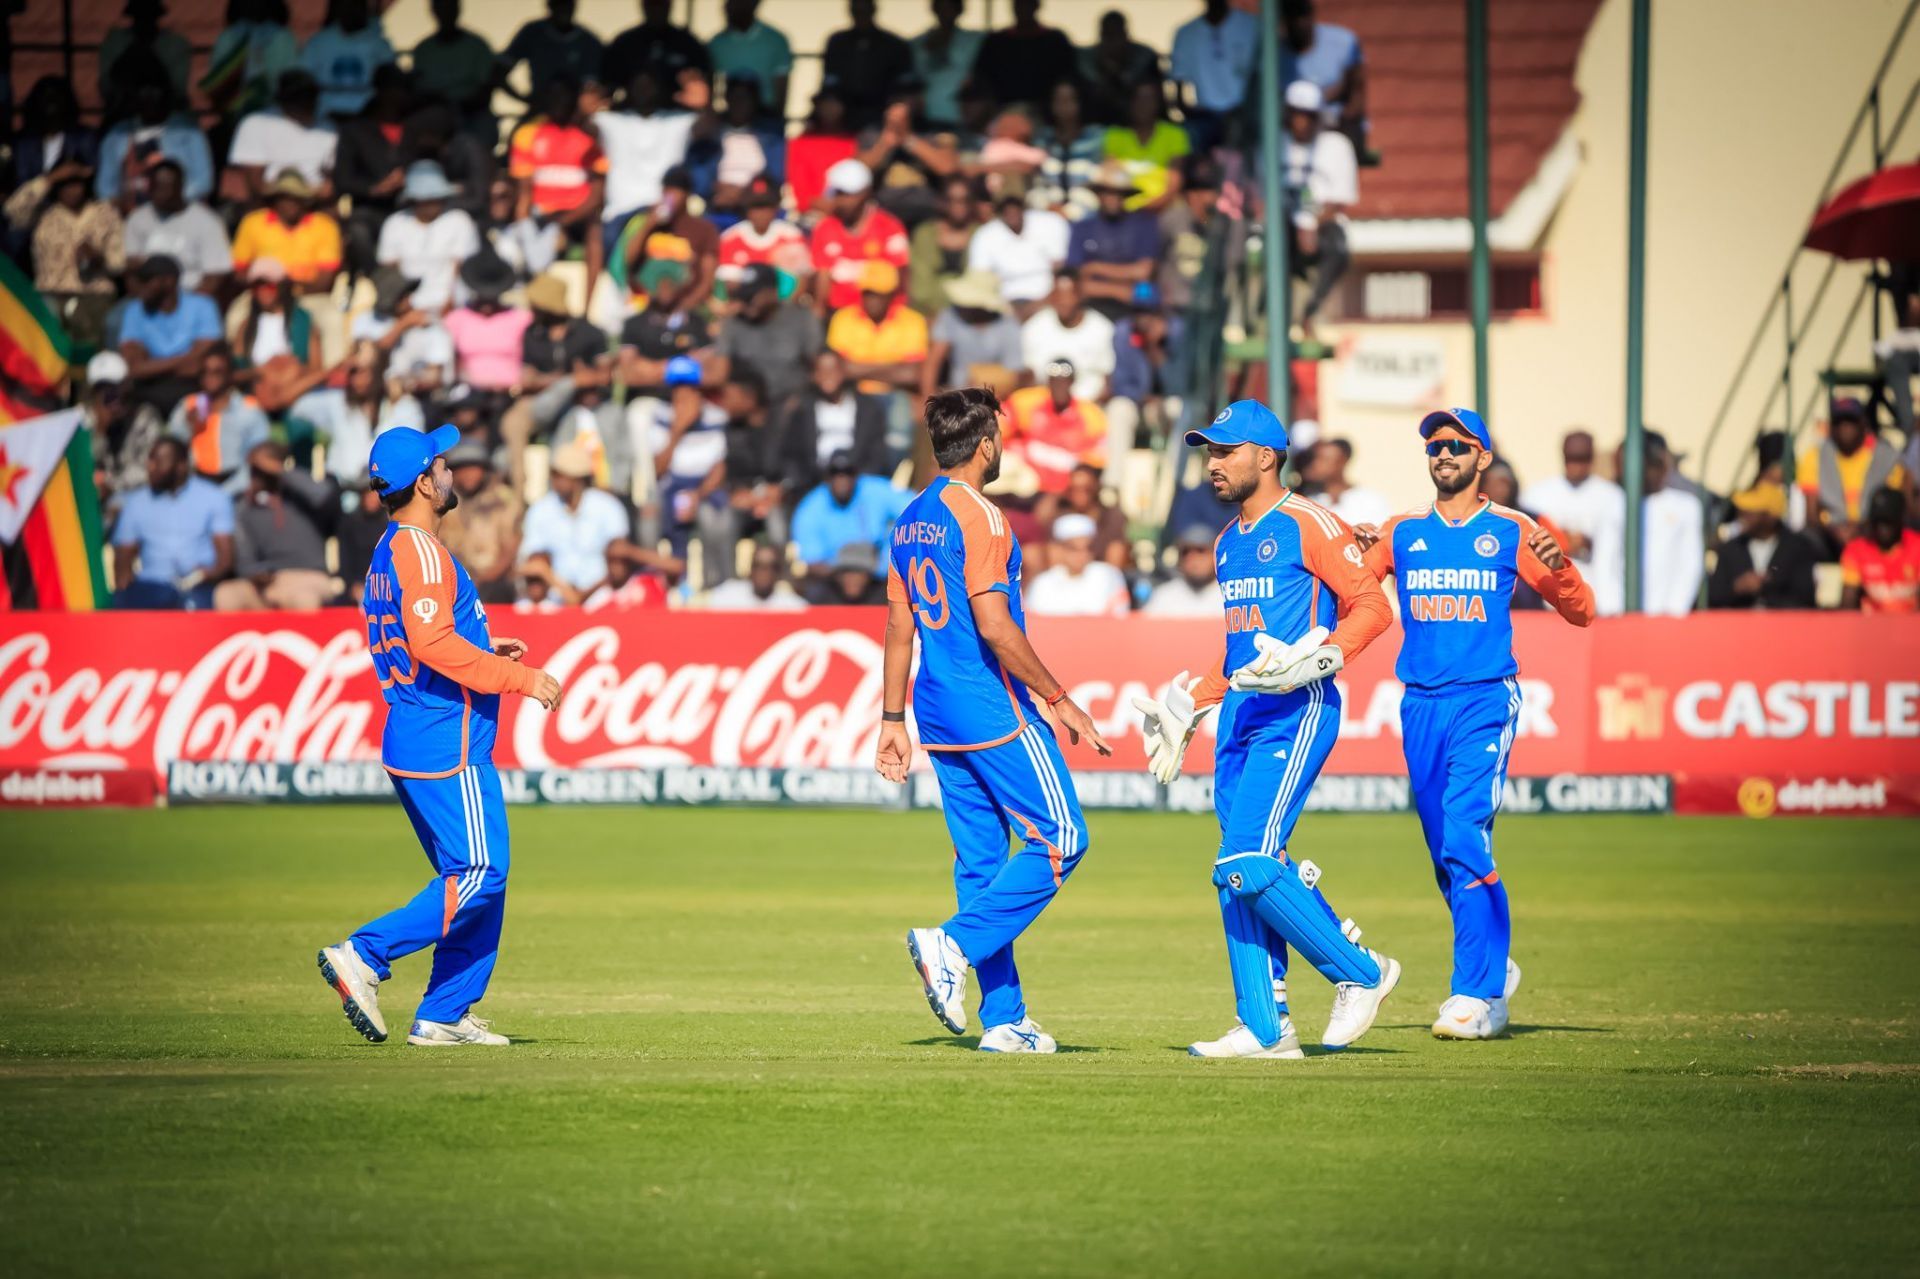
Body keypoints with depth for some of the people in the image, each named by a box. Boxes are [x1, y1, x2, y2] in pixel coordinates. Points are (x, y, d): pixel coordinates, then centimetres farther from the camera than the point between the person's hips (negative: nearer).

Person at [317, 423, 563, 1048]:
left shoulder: (390, 551, 17)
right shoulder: (420, 550, -14)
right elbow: (434, 645, -25)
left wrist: (482, 650, 23)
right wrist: (523, 679, -21)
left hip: (412, 744, 10)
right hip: (447, 745, -10)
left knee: (475, 878, 12)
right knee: (479, 875, -10)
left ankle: (444, 1016, 9)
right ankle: (364, 956, -13)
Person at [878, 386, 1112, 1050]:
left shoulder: (910, 521, 13)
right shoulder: (976, 515, -13)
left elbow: (899, 627, 16)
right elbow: (994, 628, -20)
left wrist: (894, 720, 20)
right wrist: (1060, 701, -16)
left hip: (938, 714, 9)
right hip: (994, 710, -9)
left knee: (982, 858, 9)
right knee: (1059, 838, -4)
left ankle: (1004, 1019, 8)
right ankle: (955, 945, -15)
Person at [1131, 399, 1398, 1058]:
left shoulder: (1308, 526, -6)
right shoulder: (1229, 544, 20)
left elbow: (1372, 606, -12)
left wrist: (1316, 657, -26)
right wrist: (1190, 706, 27)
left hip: (1298, 711, -9)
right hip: (1240, 714, 9)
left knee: (1248, 865, -18)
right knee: (1241, 876, 4)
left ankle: (1361, 972, -3)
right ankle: (1265, 1027, 8)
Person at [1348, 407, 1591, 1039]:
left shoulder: (1510, 532, 3)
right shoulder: (1402, 533, 12)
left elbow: (1580, 612, 3)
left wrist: (1557, 566, -17)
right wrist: (1358, 554, -12)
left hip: (1486, 701, -5)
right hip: (1421, 703, 5)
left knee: (1465, 839, -18)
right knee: (1446, 855, 9)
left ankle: (1477, 994, -17)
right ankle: (1495, 969, 27)